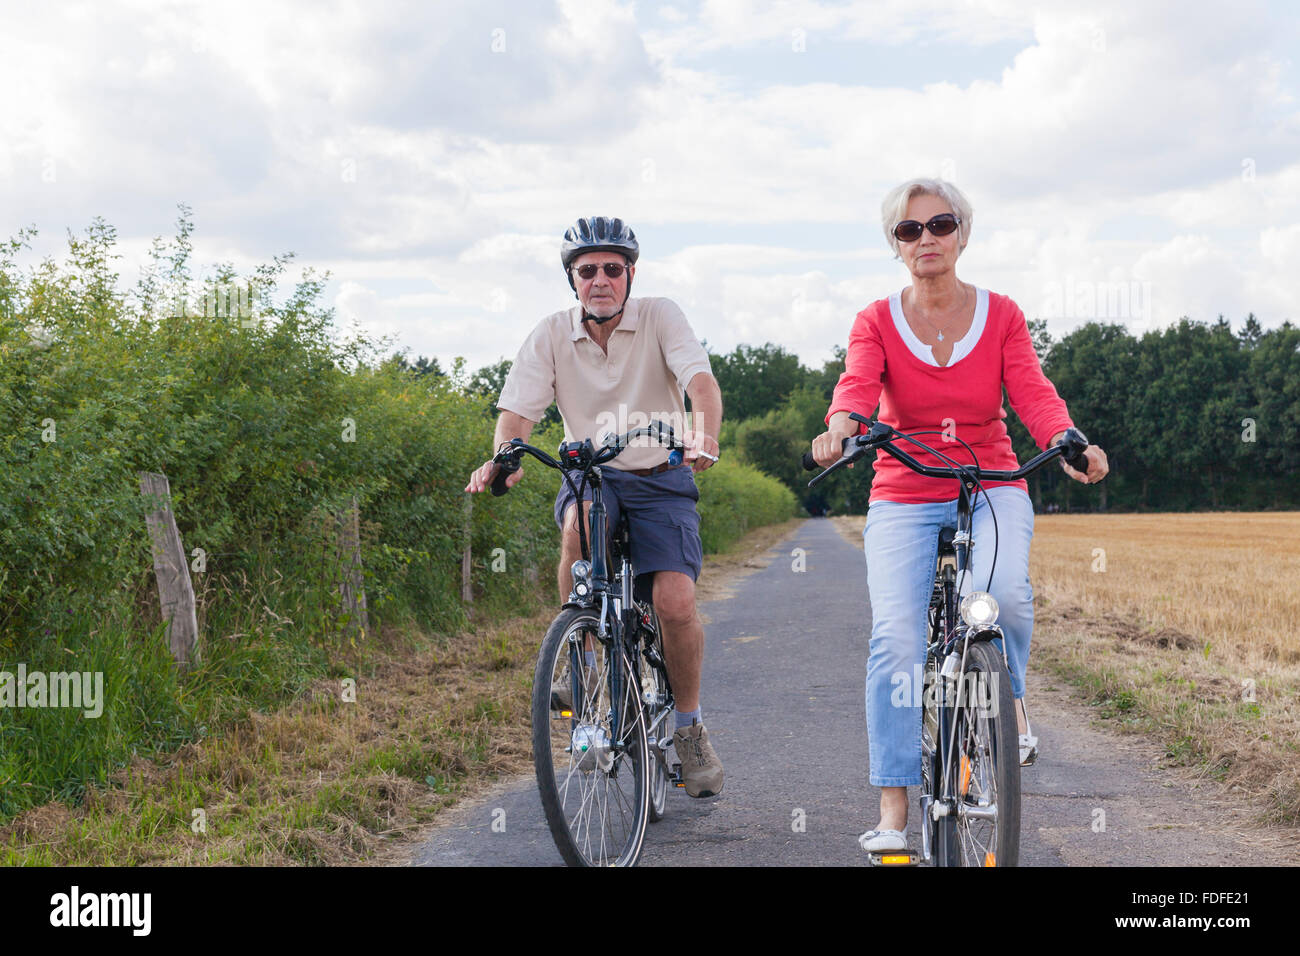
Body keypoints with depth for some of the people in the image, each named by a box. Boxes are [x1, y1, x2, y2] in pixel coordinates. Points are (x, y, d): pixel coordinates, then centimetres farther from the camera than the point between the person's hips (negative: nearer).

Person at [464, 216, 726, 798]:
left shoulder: (659, 317, -8)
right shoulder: (552, 335, -3)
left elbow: (701, 380, -23)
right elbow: (518, 410, -11)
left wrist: (704, 435, -45)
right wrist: (503, 458, -33)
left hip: (661, 478, -1)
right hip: (591, 473, 1)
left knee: (676, 601, -20)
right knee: (579, 519, -36)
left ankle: (689, 728, 4)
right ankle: (581, 664, -19)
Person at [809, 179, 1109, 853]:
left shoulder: (1002, 316, 4)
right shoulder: (876, 323, 2)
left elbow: (1033, 392, -11)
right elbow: (857, 384, -18)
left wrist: (1070, 444, -33)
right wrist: (839, 430, -42)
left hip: (992, 486, 0)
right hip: (903, 499, 0)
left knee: (1003, 592, -32)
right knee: (895, 640, -17)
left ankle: (1009, 699, 0)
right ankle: (893, 811, -9)